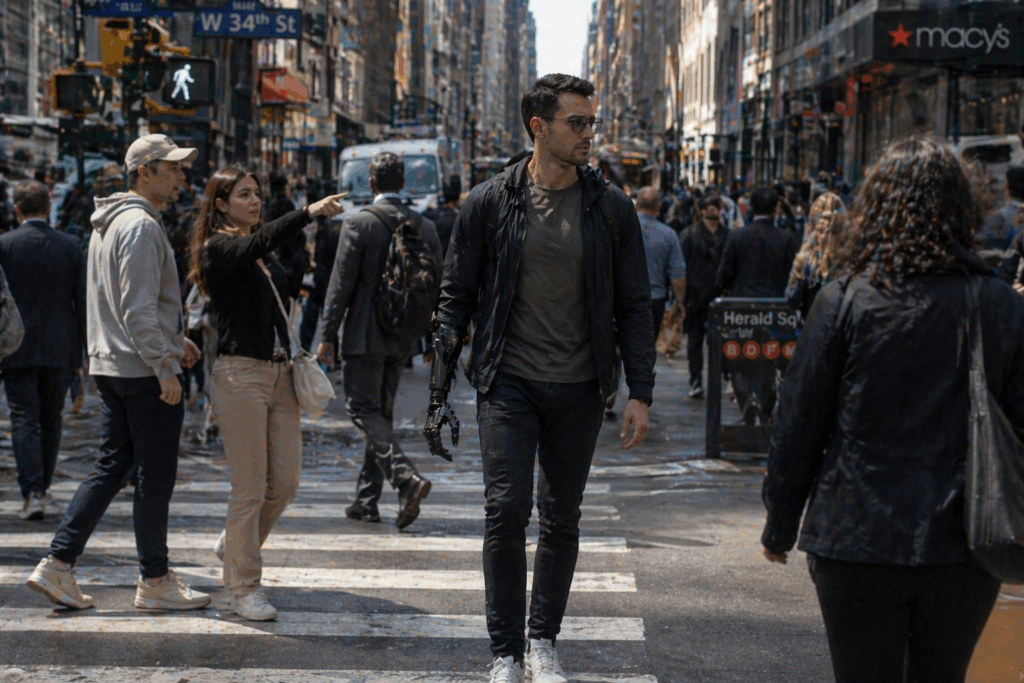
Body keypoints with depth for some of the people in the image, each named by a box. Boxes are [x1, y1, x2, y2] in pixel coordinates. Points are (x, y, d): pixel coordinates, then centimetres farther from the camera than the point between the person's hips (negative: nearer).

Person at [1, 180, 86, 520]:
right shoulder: (71, 246, 0)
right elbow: (83, 301, 0)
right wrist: (87, 350, 8)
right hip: (60, 349, 2)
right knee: (51, 421, 15)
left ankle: (32, 493, -12)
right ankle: (42, 486, 24)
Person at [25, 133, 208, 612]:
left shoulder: (108, 224, 17)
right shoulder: (141, 225, -15)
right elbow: (139, 307, -21)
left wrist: (172, 338, 23)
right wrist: (165, 365, -20)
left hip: (110, 367, 10)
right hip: (145, 372, -10)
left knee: (110, 469, 12)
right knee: (156, 476, 0)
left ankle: (57, 566, 9)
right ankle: (155, 582, 8)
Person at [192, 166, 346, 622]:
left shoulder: (265, 259, 18)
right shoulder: (219, 249, -7)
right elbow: (260, 242, -28)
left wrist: (293, 359, 18)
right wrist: (309, 213, -41)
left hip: (280, 374, 8)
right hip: (240, 374, -8)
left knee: (286, 482, 7)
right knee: (250, 486, -4)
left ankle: (234, 545, 31)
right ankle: (244, 588, 6)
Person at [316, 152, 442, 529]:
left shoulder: (359, 223, -11)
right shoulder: (425, 226, 4)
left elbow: (341, 283, -11)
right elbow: (436, 285, 8)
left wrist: (327, 336, -6)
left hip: (365, 335, -6)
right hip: (403, 338, 6)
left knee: (364, 409, -2)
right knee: (381, 411, 13)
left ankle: (406, 477, -22)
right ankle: (367, 499, 18)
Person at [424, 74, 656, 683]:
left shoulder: (612, 208, 2)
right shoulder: (490, 203, -1)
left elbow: (635, 305, 6)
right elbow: (457, 298, 4)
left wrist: (640, 393, 0)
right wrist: (440, 387, 0)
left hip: (579, 389, 2)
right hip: (510, 382, -2)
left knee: (562, 520, 9)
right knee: (507, 509, -9)